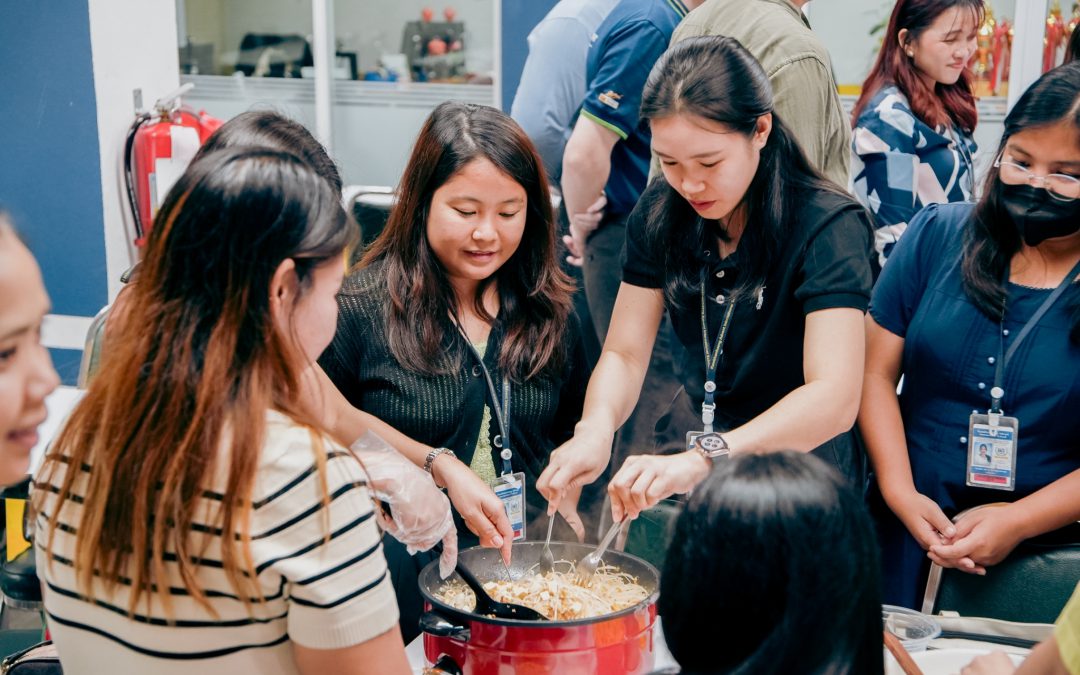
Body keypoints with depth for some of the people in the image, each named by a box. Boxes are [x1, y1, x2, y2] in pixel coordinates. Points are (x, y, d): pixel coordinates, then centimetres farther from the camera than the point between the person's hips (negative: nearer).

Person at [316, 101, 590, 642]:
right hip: (409, 553, -3)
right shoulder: (363, 304, -3)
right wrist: (437, 465, -7)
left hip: (530, 553, 3)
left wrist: (565, 514, 4)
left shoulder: (549, 310, 10)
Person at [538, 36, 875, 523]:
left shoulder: (828, 225, -18)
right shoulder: (661, 211, -2)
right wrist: (595, 429, -24)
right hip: (691, 440, 4)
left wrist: (701, 459, -44)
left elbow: (834, 398, -30)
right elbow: (624, 354, -1)